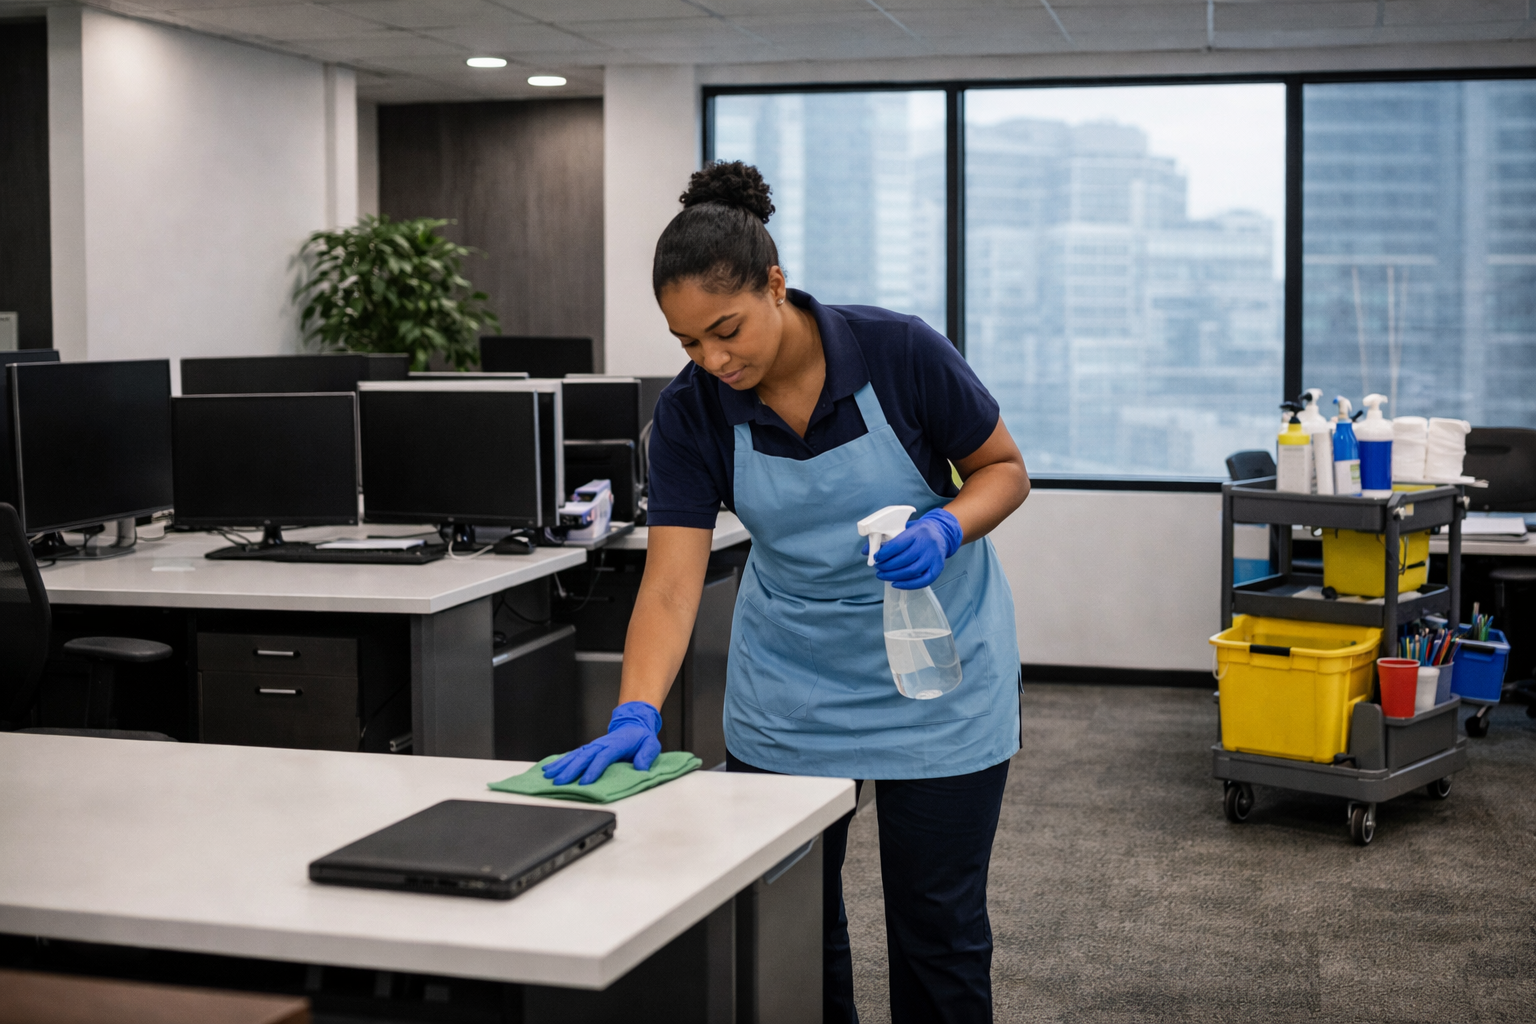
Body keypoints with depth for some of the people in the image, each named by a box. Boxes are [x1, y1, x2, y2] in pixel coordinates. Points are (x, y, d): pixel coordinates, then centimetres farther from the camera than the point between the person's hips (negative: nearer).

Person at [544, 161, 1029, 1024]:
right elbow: (673, 580, -20)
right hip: (789, 687, 3)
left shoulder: (900, 352, -21)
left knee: (937, 925, 5)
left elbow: (1005, 469, -7)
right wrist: (636, 716, -33)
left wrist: (944, 530, -27)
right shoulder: (692, 411, -15)